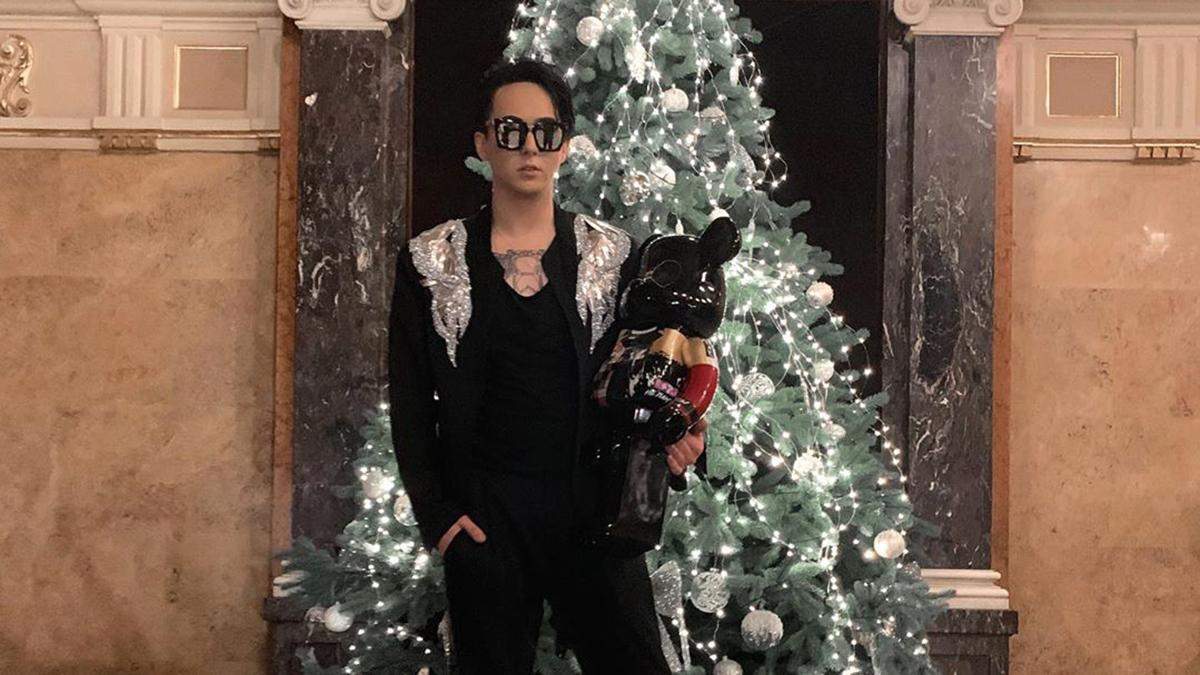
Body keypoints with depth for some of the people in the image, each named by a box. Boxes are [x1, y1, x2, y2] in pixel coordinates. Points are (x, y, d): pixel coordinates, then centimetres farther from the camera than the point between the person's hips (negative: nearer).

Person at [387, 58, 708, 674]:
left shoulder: (614, 255, 6)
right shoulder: (430, 261, 4)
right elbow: (409, 400, 4)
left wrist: (672, 440, -13)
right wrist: (434, 513, -4)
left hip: (595, 506, 1)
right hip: (482, 518, 0)